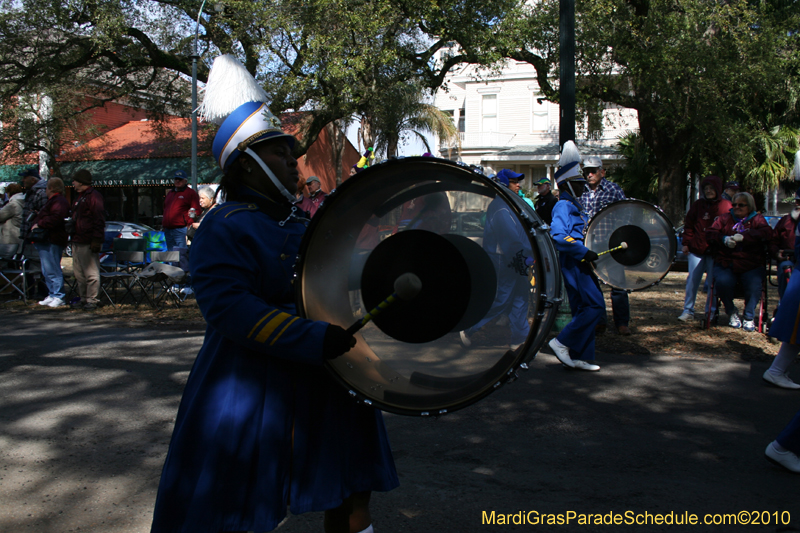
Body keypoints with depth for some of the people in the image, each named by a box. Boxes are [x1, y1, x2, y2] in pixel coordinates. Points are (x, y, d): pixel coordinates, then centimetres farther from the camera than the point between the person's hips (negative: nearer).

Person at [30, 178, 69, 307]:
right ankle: (52, 295, 20)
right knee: (47, 271, 14)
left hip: (52, 242, -12)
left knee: (52, 270, -10)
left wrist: (39, 224, -21)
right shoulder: (53, 201, 23)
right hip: (46, 241, 12)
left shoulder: (59, 202, -13)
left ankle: (58, 297, -7)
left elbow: (55, 218, -28)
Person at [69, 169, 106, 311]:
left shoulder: (94, 196, -11)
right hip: (77, 242, 11)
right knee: (79, 273, 13)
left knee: (91, 273, -6)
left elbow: (99, 220, -18)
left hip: (88, 243, -11)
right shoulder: (80, 197, 21)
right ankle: (84, 299, 21)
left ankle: (92, 300, -2)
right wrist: (73, 238, 24)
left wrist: (96, 240, -22)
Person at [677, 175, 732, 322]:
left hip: (715, 251, -1)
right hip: (697, 249, 2)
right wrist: (686, 242, 2)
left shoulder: (726, 206, 3)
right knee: (692, 279, 0)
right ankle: (688, 310, 8)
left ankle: (711, 311, 14)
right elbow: (688, 224, 10)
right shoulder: (698, 205, 9)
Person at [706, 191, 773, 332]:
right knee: (722, 282, -30)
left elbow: (766, 233, -6)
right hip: (726, 263, 1)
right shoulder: (725, 218, 19)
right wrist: (724, 239, -15)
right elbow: (710, 232, 7)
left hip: (752, 265, -1)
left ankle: (749, 317, -5)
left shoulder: (757, 219, 14)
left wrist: (743, 237, -20)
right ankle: (731, 312, -1)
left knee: (754, 285, -30)